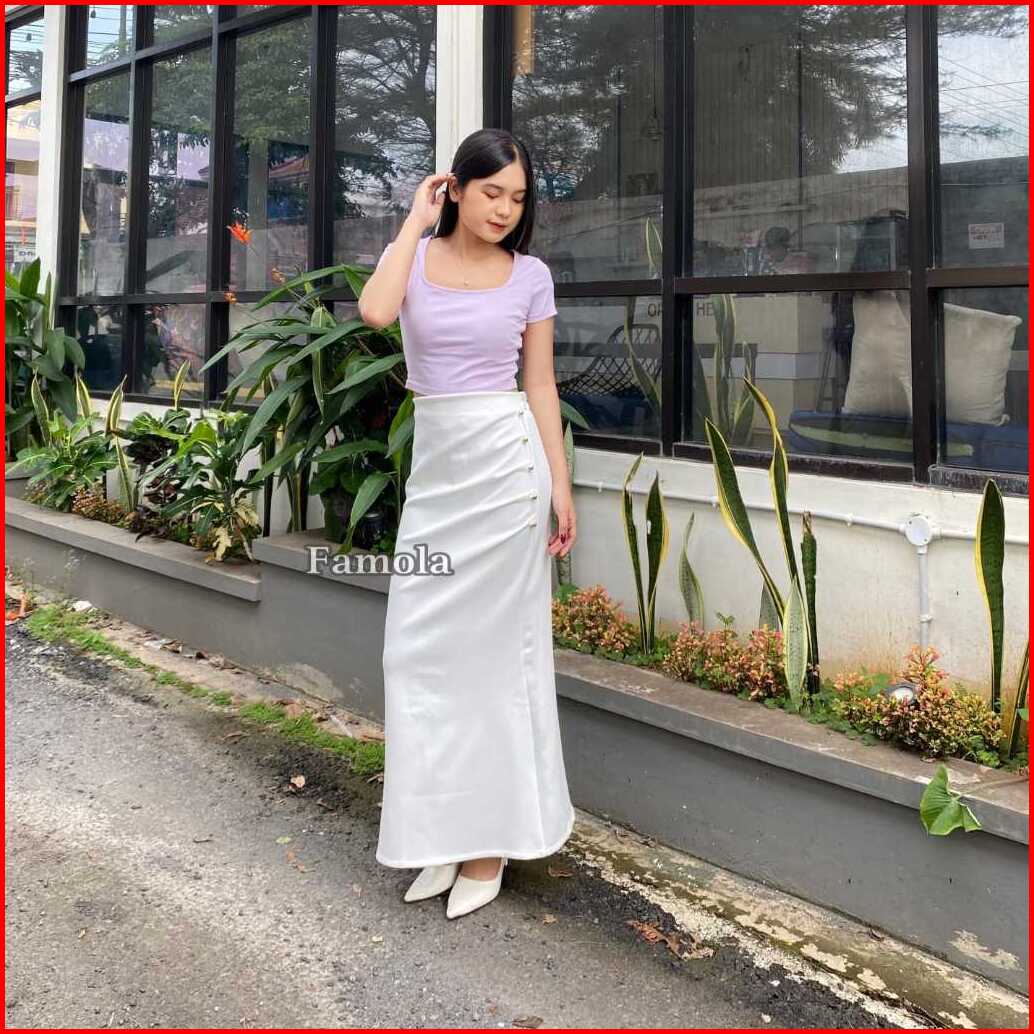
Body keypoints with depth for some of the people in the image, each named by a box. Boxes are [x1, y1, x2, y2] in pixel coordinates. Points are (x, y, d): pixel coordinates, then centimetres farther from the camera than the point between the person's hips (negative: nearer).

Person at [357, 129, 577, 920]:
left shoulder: (530, 275, 3)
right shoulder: (413, 255, 5)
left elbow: (541, 386, 3)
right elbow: (375, 312, -18)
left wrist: (561, 488, -2)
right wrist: (417, 220, -6)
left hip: (504, 459, -2)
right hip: (433, 460, 3)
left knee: (495, 645, 1)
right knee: (423, 645, 4)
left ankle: (492, 835, 13)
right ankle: (447, 827, 19)